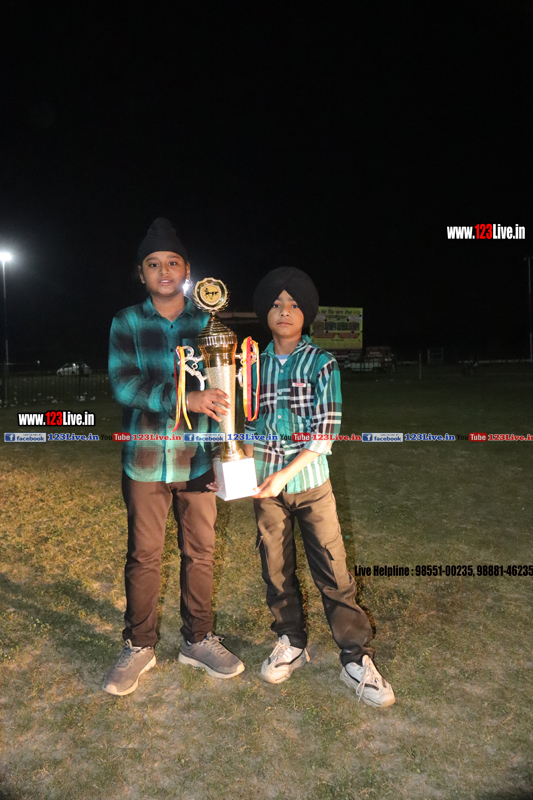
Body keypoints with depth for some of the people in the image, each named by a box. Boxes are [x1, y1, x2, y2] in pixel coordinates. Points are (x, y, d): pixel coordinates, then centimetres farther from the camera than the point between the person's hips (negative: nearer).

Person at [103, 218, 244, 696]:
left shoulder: (207, 322, 3)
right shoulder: (127, 322, 0)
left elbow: (223, 387, 3)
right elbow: (123, 385, -13)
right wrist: (186, 399, -25)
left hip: (196, 458, 1)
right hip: (144, 459, -1)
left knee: (200, 552, 11)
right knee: (144, 556, 10)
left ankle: (198, 640, 32)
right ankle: (139, 647, 29)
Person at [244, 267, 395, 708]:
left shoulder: (322, 363, -5)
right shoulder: (255, 364, 6)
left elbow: (325, 434, -11)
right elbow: (251, 424, 11)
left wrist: (284, 474, -16)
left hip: (310, 482, -3)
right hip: (266, 486, 3)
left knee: (334, 572, 0)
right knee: (277, 570, 12)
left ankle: (356, 660, 15)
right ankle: (292, 643, 31)